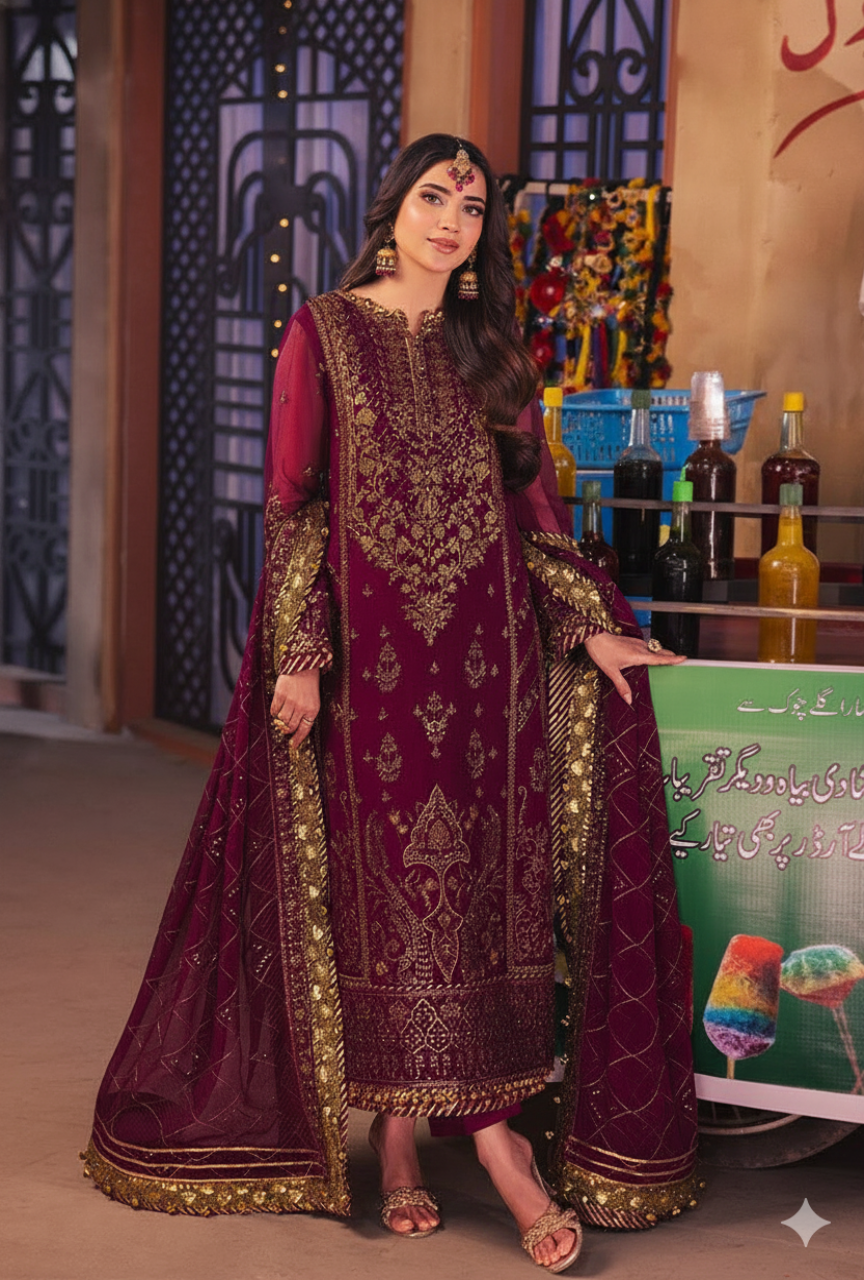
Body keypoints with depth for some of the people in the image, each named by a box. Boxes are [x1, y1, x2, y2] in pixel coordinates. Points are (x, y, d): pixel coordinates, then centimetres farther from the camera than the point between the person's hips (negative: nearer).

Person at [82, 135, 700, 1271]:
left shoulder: (492, 347, 13)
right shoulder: (325, 331, 3)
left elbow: (534, 496, 12)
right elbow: (292, 500, -2)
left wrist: (590, 625, 3)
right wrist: (299, 653, -10)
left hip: (487, 642, 3)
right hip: (369, 638, -3)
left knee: (486, 877, -1)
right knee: (383, 880, -1)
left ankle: (471, 1118, 3)